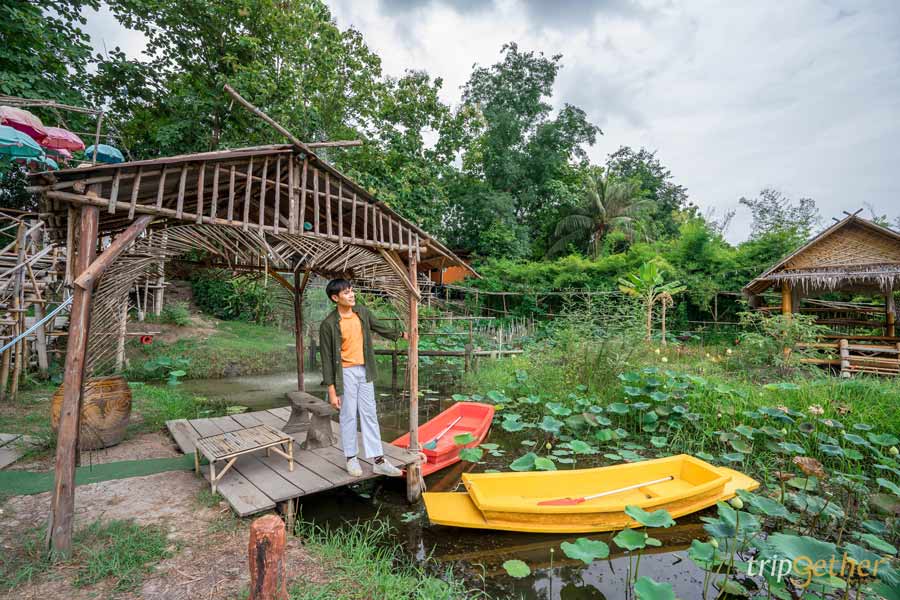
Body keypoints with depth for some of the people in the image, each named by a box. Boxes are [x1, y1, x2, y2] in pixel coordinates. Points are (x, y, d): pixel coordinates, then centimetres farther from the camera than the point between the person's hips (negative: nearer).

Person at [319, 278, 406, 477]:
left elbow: (381, 328, 16)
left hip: (365, 371, 5)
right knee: (349, 416, 6)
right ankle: (351, 458, 26)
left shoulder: (362, 312, -1)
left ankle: (379, 461, 16)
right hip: (346, 373, -5)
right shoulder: (329, 324, -15)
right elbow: (327, 358, -12)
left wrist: (401, 334, 7)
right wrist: (332, 390, -13)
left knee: (369, 414, 9)